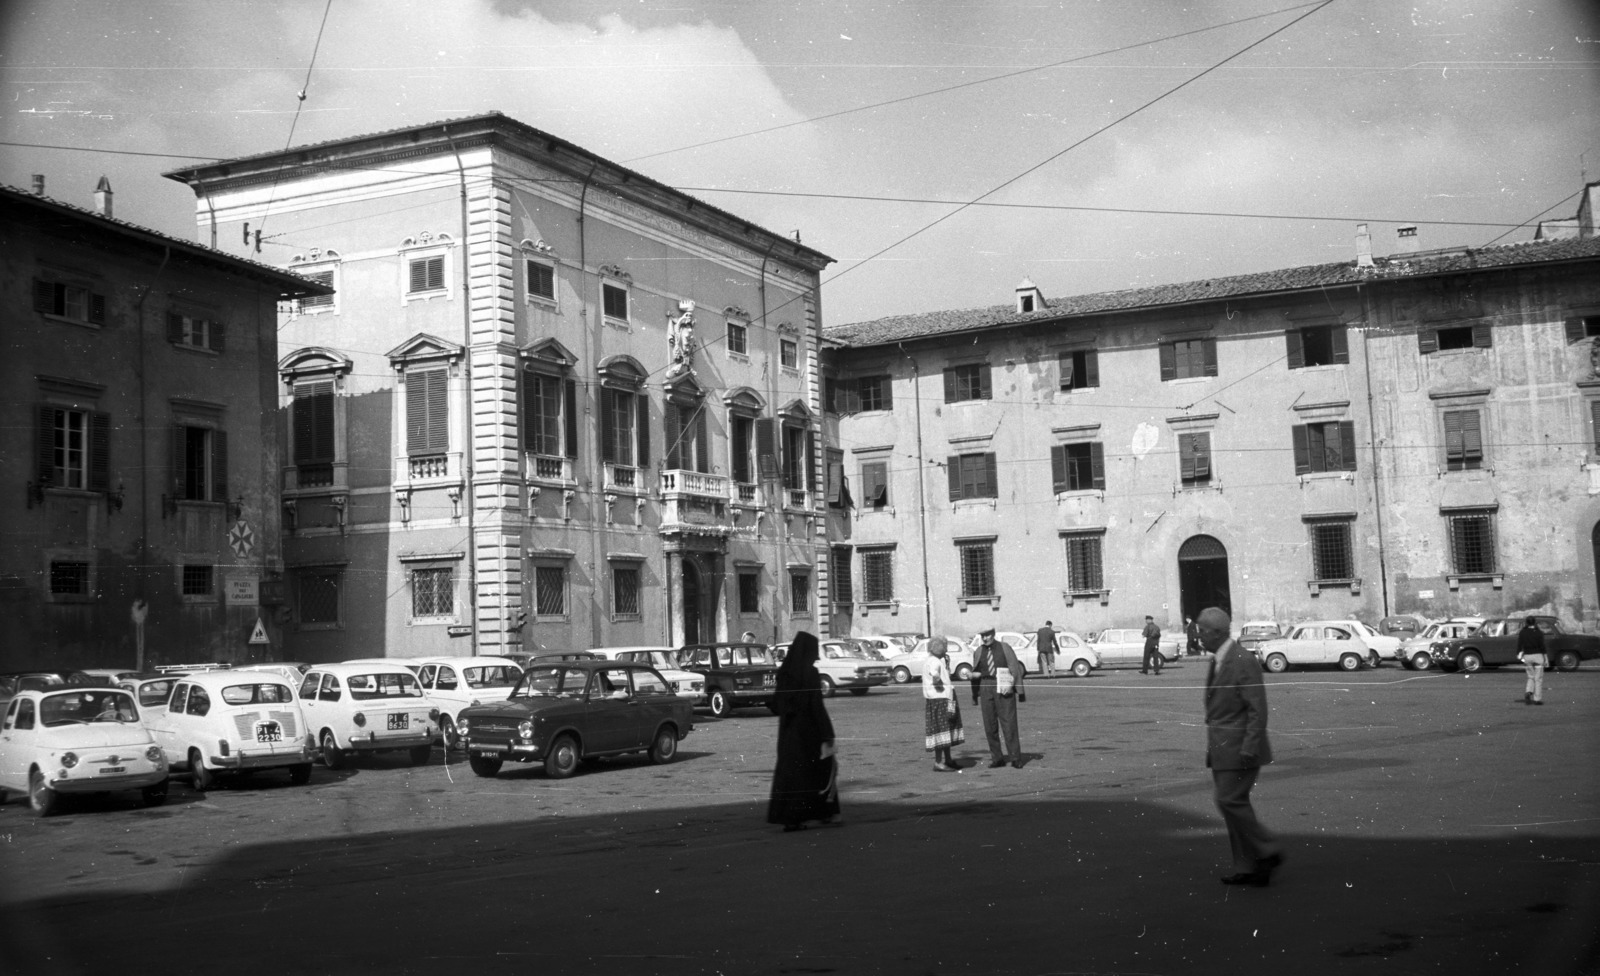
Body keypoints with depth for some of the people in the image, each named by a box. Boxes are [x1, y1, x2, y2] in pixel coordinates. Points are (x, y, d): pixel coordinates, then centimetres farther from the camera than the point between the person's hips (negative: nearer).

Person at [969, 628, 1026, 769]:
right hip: (986, 689, 3)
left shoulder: (1004, 647, -1)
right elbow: (975, 673, 15)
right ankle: (997, 758, 11)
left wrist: (1020, 692, -4)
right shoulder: (979, 651, 8)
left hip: (1004, 689, -3)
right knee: (990, 726, 2)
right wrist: (975, 696, 14)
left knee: (1009, 724, -5)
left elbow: (1016, 669, -1)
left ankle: (1016, 759, 1)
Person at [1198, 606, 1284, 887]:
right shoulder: (1217, 661, 13)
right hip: (1221, 748, 9)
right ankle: (1247, 868, 13)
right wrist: (1212, 746, 18)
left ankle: (1268, 852, 1)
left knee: (1230, 801, -11)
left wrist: (1249, 749, -22)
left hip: (1240, 747, -9)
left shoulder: (1244, 661, -16)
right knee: (1232, 804, 9)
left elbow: (1258, 709, -18)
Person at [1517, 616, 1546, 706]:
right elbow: (1542, 646, -8)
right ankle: (1538, 699, 3)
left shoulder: (1522, 633, 1)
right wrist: (1546, 658, -3)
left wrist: (1519, 655, 5)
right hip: (1537, 655, -3)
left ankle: (1528, 692, -9)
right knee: (1538, 678, 5)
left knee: (1531, 677, 16)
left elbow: (1519, 645, -1)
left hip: (1527, 656, 3)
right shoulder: (1539, 633, -6)